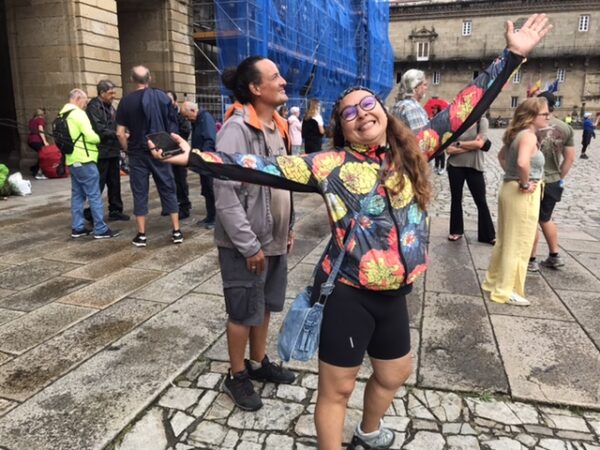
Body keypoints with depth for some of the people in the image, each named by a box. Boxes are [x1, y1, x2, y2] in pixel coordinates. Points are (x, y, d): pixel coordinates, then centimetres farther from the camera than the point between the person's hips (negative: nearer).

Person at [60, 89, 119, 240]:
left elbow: (73, 136, 17)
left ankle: (77, 228, 16)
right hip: (84, 160, -9)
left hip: (72, 160, 9)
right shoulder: (78, 113, -12)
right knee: (94, 195, -6)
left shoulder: (63, 115, 17)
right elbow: (90, 136, -18)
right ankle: (101, 230, -4)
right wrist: (98, 139, 1)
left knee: (77, 194, 13)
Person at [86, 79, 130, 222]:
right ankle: (91, 213, 7)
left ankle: (115, 211, 23)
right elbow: (100, 130, -21)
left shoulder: (110, 106, 15)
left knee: (115, 183, 13)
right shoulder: (94, 107, -11)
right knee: (98, 184, -3)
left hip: (113, 151, 8)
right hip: (101, 152, -8)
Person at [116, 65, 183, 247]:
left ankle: (141, 235, 8)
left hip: (138, 153, -1)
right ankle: (176, 231, 8)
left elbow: (120, 133, -6)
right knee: (168, 189, 8)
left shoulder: (126, 101, -3)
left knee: (140, 193, 6)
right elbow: (173, 126, 2)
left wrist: (128, 150, 8)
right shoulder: (162, 96, 0)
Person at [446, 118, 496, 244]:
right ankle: (456, 230, 28)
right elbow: (449, 149, -10)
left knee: (481, 202, 5)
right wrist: (472, 146, -14)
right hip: (455, 166, 1)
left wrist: (458, 144, -8)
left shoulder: (482, 121, -3)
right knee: (456, 199, 12)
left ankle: (488, 235, 16)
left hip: (474, 167, -1)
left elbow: (479, 143, -15)